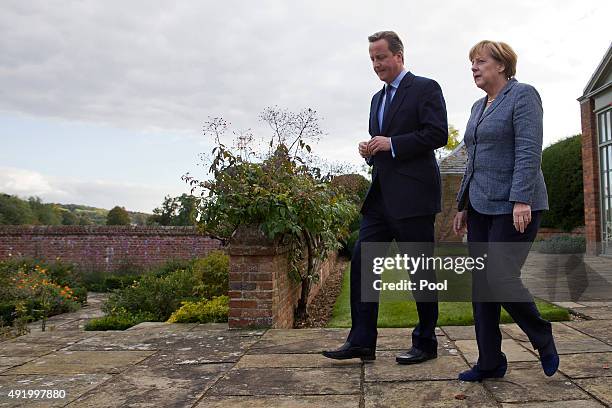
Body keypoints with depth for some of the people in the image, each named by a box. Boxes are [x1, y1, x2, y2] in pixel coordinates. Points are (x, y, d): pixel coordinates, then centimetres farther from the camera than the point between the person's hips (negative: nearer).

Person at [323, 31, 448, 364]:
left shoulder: (425, 88, -1)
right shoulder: (378, 98, 21)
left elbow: (438, 134, -12)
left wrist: (392, 144, -16)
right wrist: (369, 149, 5)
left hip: (412, 195, -7)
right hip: (381, 195, 7)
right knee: (361, 261, 0)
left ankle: (425, 343, 17)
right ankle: (361, 341, 7)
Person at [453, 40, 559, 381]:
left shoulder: (523, 95, -4)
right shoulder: (479, 107, 18)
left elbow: (529, 151, -15)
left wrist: (521, 200, -23)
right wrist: (463, 206, 17)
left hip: (514, 206, -8)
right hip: (482, 206, 8)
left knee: (501, 277, -11)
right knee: (481, 283, 4)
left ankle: (542, 338, 16)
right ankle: (490, 362, 13)